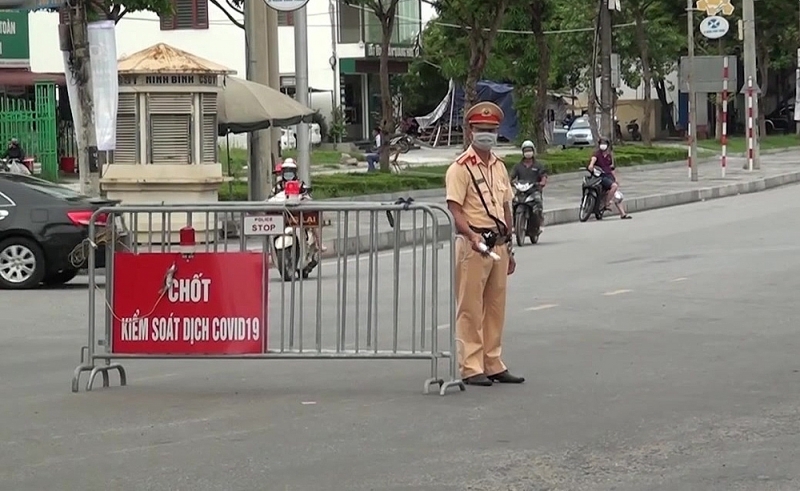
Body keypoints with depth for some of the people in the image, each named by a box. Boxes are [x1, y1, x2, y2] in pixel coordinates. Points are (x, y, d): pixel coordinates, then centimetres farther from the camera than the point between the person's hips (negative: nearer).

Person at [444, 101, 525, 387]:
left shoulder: (499, 167, 16)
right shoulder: (461, 168, -7)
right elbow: (455, 210, -15)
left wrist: (509, 247, 20)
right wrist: (473, 236, -29)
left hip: (499, 244, 7)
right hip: (473, 245, -7)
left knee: (496, 307, 11)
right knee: (470, 309, -4)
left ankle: (493, 365, 18)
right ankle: (471, 367, -2)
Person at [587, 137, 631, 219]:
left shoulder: (609, 156, 19)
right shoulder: (597, 154, -2)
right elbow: (593, 158, -26)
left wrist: (616, 179, 23)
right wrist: (591, 165, -48)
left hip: (609, 175, 7)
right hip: (601, 176, -7)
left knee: (617, 195, 3)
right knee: (614, 186, -30)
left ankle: (623, 214, 4)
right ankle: (607, 204, -19)